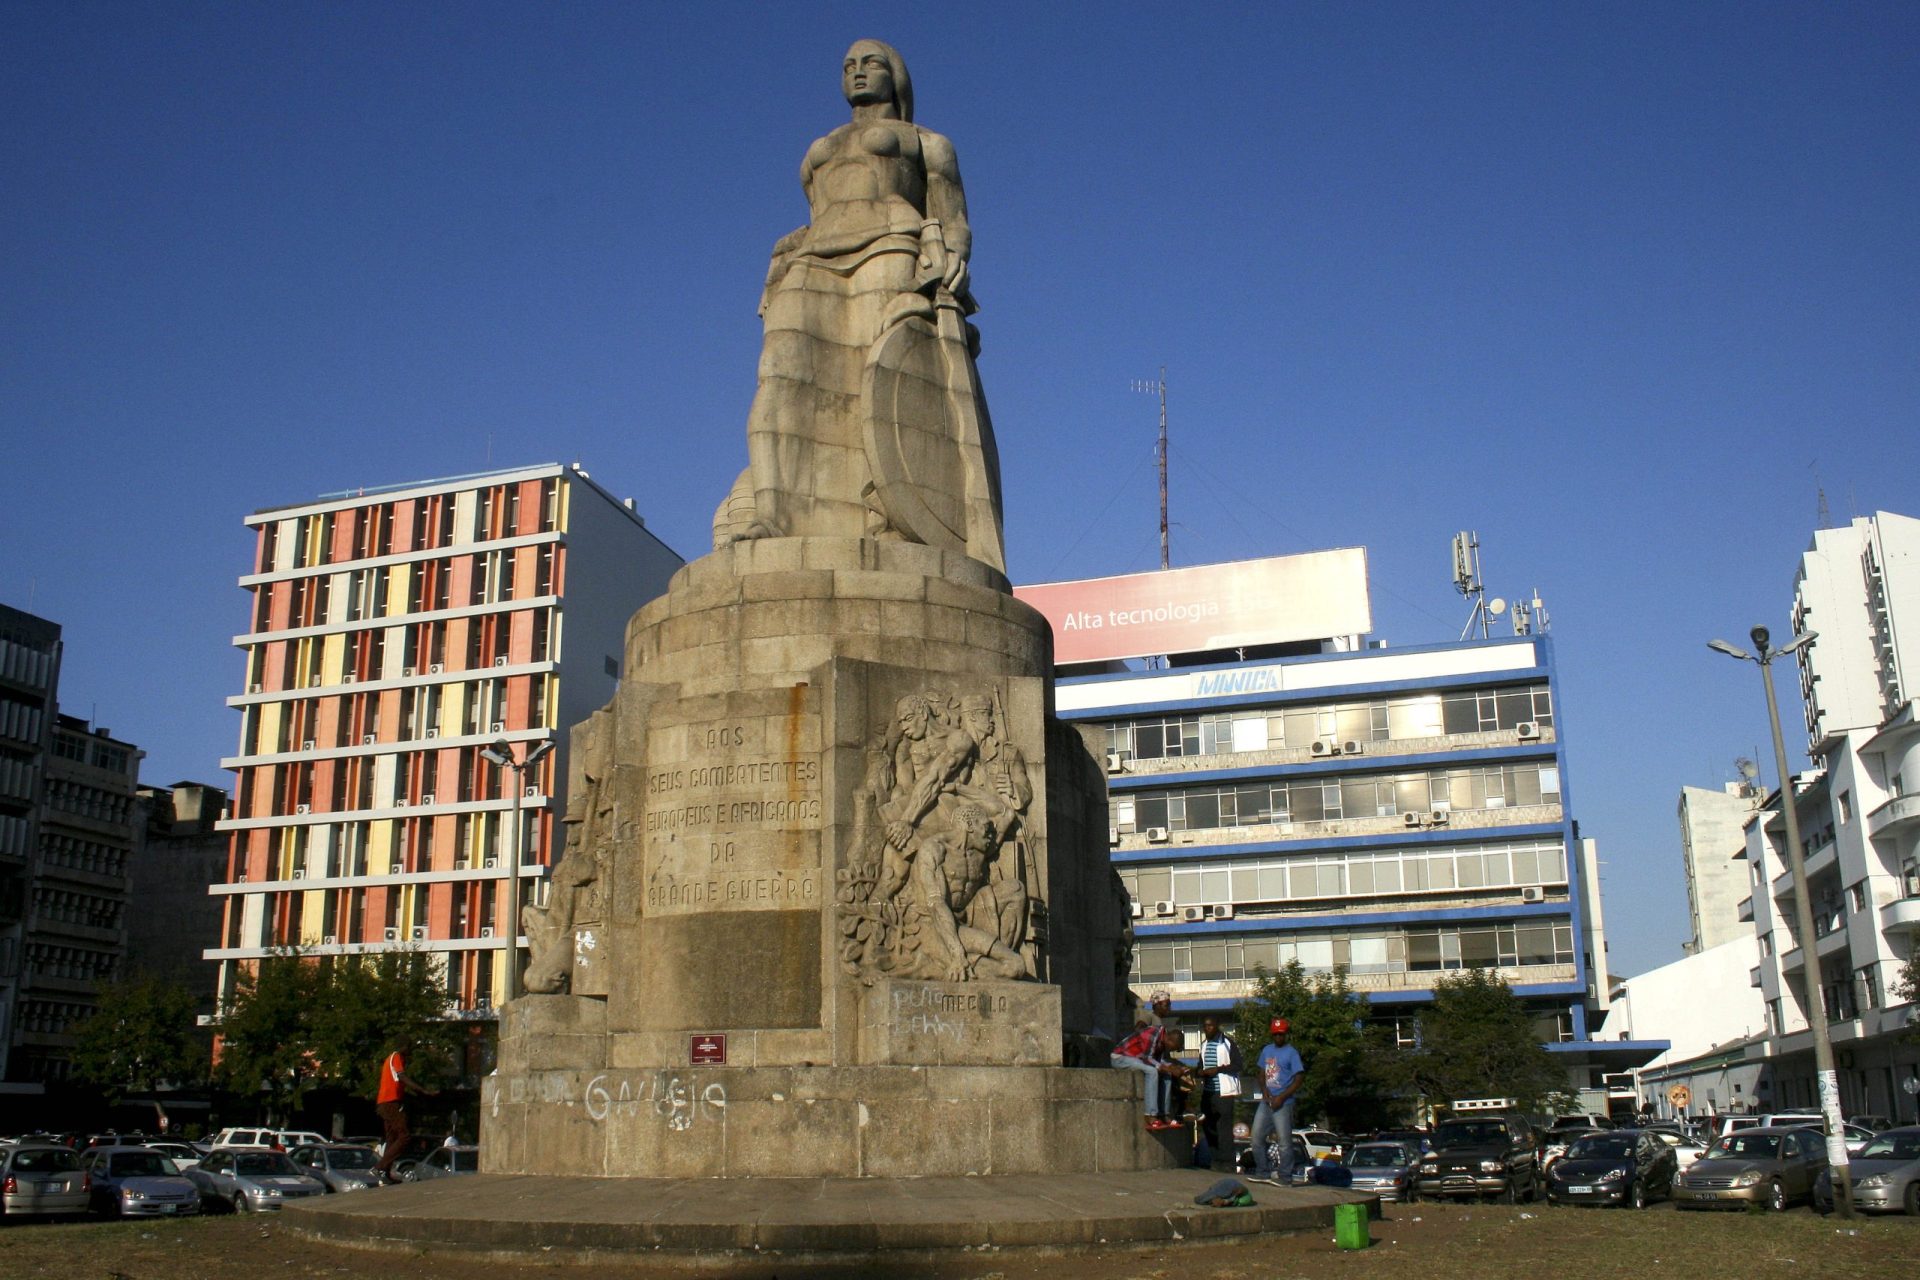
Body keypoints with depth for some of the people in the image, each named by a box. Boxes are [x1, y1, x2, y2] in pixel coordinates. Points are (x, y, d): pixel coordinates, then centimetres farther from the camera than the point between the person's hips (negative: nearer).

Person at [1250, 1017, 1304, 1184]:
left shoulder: (1292, 1053, -7)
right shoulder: (1267, 1050, 13)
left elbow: (1298, 1079, -10)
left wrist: (1281, 1097, -15)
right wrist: (1264, 1089, -2)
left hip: (1282, 1104, -7)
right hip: (1266, 1101, 7)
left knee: (1284, 1141, -4)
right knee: (1257, 1136, 8)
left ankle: (1284, 1176, 5)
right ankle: (1263, 1172, 18)